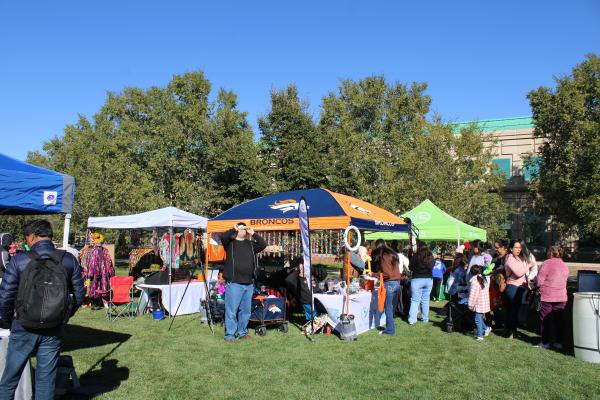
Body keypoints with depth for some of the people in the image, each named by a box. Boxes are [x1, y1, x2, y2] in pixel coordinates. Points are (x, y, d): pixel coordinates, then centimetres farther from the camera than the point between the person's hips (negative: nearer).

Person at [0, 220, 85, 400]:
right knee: (46, 380, 12)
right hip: (54, 331, 2)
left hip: (24, 329, -1)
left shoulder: (19, 260, -11)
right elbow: (79, 294, -1)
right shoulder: (69, 260, -4)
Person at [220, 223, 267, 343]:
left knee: (246, 311, 12)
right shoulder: (230, 243, 4)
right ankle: (229, 335, 6)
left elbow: (263, 245, 6)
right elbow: (223, 237, -15)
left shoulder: (251, 244, 17)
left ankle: (242, 332, 25)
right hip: (234, 283, -5)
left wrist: (253, 234, 4)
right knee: (231, 311, -3)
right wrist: (234, 229, -4)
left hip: (249, 283, 5)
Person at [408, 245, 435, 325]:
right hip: (429, 279, 4)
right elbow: (432, 267, 10)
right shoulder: (431, 257, 2)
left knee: (415, 300, 0)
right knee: (425, 300, 13)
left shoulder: (416, 256, -8)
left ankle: (412, 319, -4)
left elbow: (410, 267, -5)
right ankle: (425, 318, 18)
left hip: (417, 280, -4)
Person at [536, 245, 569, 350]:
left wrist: (542, 286, 6)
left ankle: (545, 342, 7)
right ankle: (559, 342, 16)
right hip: (561, 297, 5)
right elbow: (565, 280, 13)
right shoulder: (565, 265, 7)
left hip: (548, 296, -5)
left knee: (546, 320, 3)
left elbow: (539, 281, -13)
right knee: (559, 320, 11)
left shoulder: (547, 264, -12)